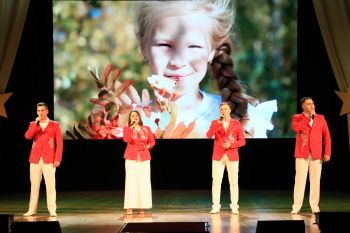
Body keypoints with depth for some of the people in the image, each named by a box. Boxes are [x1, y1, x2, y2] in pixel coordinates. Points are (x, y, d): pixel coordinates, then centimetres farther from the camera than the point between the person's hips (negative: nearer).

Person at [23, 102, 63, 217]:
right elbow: (27, 136, -6)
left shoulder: (55, 125, 5)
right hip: (35, 159, 3)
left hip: (49, 160, -2)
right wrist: (36, 123, -13)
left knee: (50, 185, -6)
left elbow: (59, 143, 1)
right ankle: (32, 210, 10)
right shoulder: (33, 124, 12)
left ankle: (52, 210, -2)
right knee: (34, 185, 5)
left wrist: (58, 159, -8)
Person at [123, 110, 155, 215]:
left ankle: (141, 207, 4)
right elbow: (126, 139, -16)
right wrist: (132, 127, -17)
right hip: (131, 158, -2)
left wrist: (148, 146, -7)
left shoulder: (146, 129, 10)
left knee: (143, 182, -1)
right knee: (131, 181, -6)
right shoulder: (127, 129, 3)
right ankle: (129, 207, -4)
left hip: (144, 158, 2)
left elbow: (152, 141, 14)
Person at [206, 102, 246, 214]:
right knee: (216, 182, -3)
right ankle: (216, 206, 1)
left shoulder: (236, 124, 5)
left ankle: (234, 206, 6)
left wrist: (231, 145, -13)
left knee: (233, 182, 0)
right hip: (218, 156, 0)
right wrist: (217, 123, -19)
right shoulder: (215, 123, 7)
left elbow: (242, 141, 2)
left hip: (232, 156, 0)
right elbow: (209, 135, -10)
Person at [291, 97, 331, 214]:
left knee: (315, 180, 3)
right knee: (300, 180, -3)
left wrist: (327, 153, -2)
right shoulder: (297, 118, 5)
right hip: (302, 153, -2)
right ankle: (297, 206, 0)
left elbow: (326, 136, 7)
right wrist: (309, 117, -10)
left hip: (317, 154, 2)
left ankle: (315, 206, 9)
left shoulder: (321, 118, 10)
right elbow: (296, 128, -18)